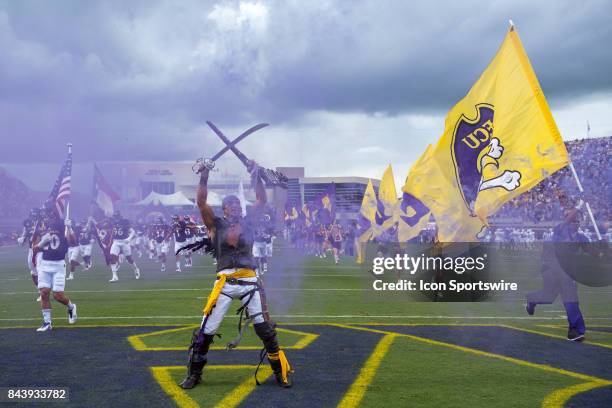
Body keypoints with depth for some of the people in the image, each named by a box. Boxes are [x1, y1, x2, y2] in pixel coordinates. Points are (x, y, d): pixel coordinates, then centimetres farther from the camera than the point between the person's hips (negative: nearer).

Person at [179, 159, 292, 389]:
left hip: (249, 282, 2)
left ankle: (280, 372, 18)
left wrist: (256, 176, 3)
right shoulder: (216, 225, 5)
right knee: (206, 330, 1)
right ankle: (194, 374, 20)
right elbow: (201, 203, -6)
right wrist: (204, 178, -15)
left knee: (265, 328, 5)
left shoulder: (248, 223, 11)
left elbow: (262, 200, 10)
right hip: (225, 283, -1)